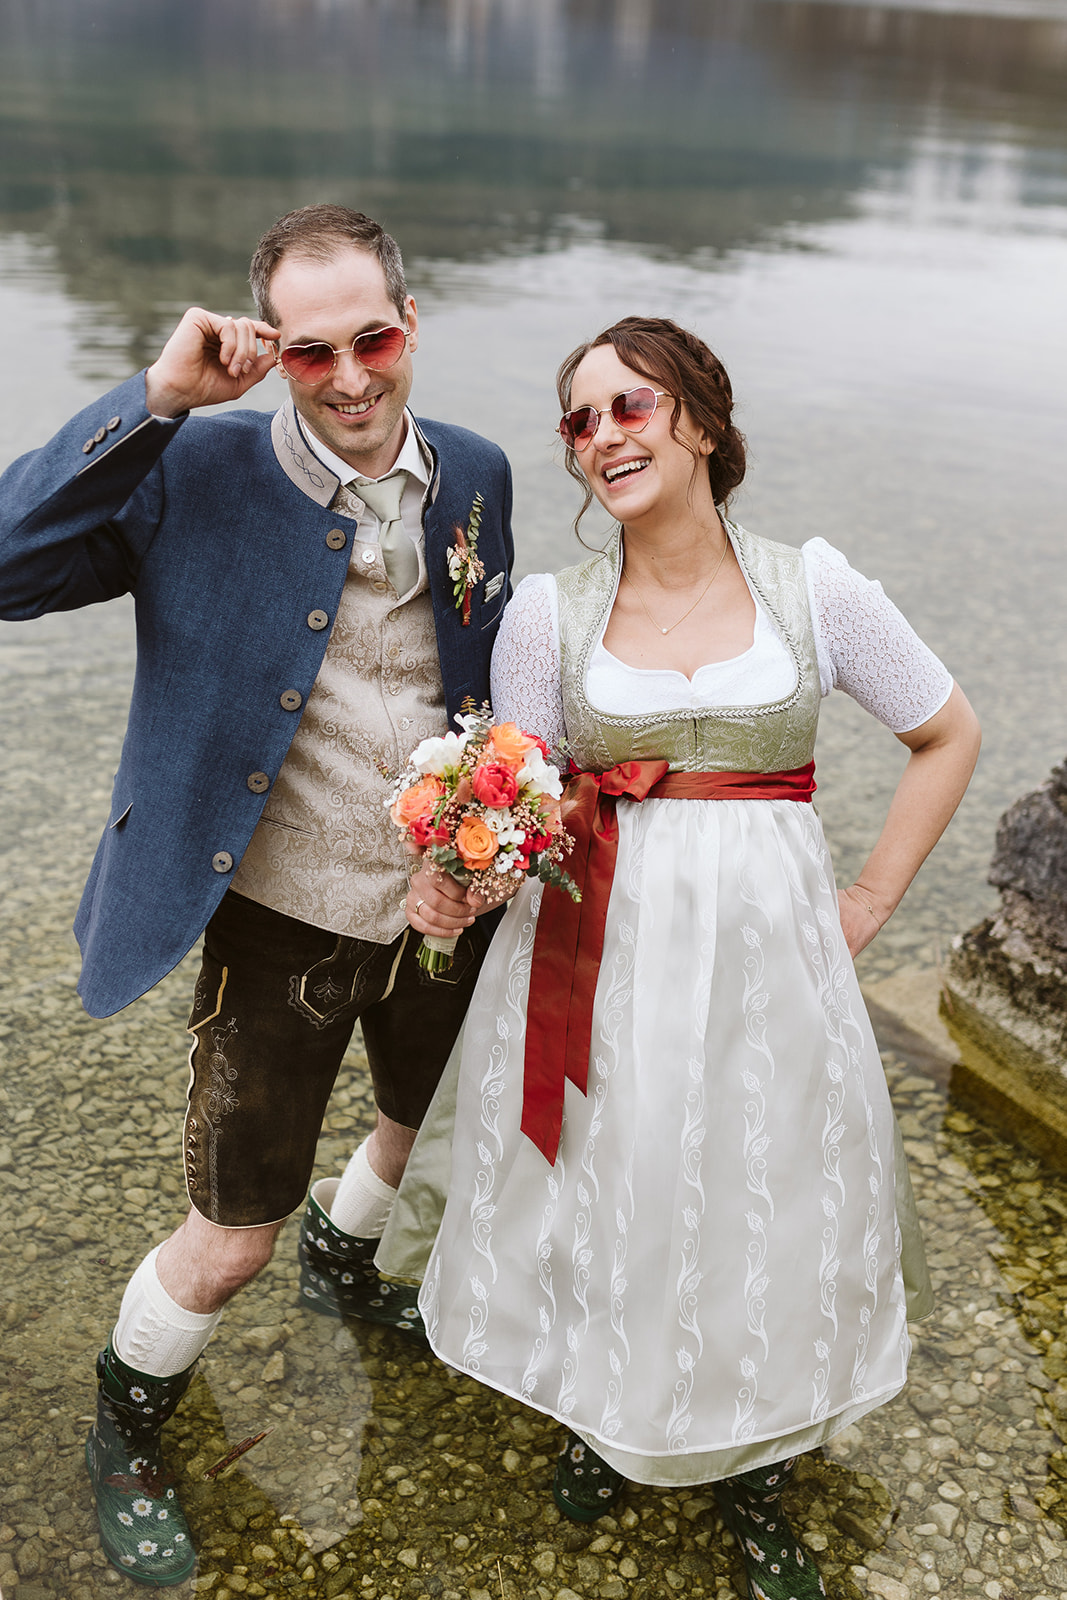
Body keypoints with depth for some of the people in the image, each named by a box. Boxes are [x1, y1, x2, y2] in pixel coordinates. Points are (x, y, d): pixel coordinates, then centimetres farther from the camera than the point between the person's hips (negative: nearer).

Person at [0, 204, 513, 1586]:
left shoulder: (475, 476, -2)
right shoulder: (197, 474, -16)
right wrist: (157, 398, -30)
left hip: (442, 903, 5)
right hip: (278, 923, -5)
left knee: (435, 1123, 30)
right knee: (232, 1240, 6)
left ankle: (341, 1259, 65)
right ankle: (124, 1429, 39)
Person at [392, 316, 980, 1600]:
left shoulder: (812, 587, -4)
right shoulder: (550, 611, -3)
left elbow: (948, 735, 7)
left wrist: (869, 902, 2)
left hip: (765, 959, 0)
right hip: (598, 956, 0)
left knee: (767, 1214, 10)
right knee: (603, 1203, 13)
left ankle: (752, 1474, 37)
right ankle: (598, 1415, 44)